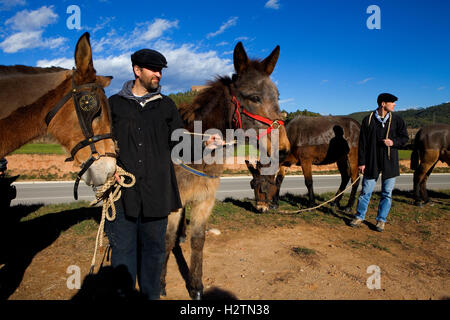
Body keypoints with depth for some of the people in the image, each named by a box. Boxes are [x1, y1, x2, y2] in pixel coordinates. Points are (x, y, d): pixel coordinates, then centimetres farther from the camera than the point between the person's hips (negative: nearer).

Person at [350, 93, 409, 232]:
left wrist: (394, 142, -15)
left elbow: (404, 138, 7)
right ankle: (359, 217, 21)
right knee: (366, 191, 6)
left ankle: (381, 220, 21)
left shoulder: (397, 120, 2)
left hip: (390, 163, 2)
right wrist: (361, 162, -5)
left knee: (387, 193, 7)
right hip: (372, 162, -1)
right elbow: (362, 143, -2)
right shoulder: (368, 120, -2)